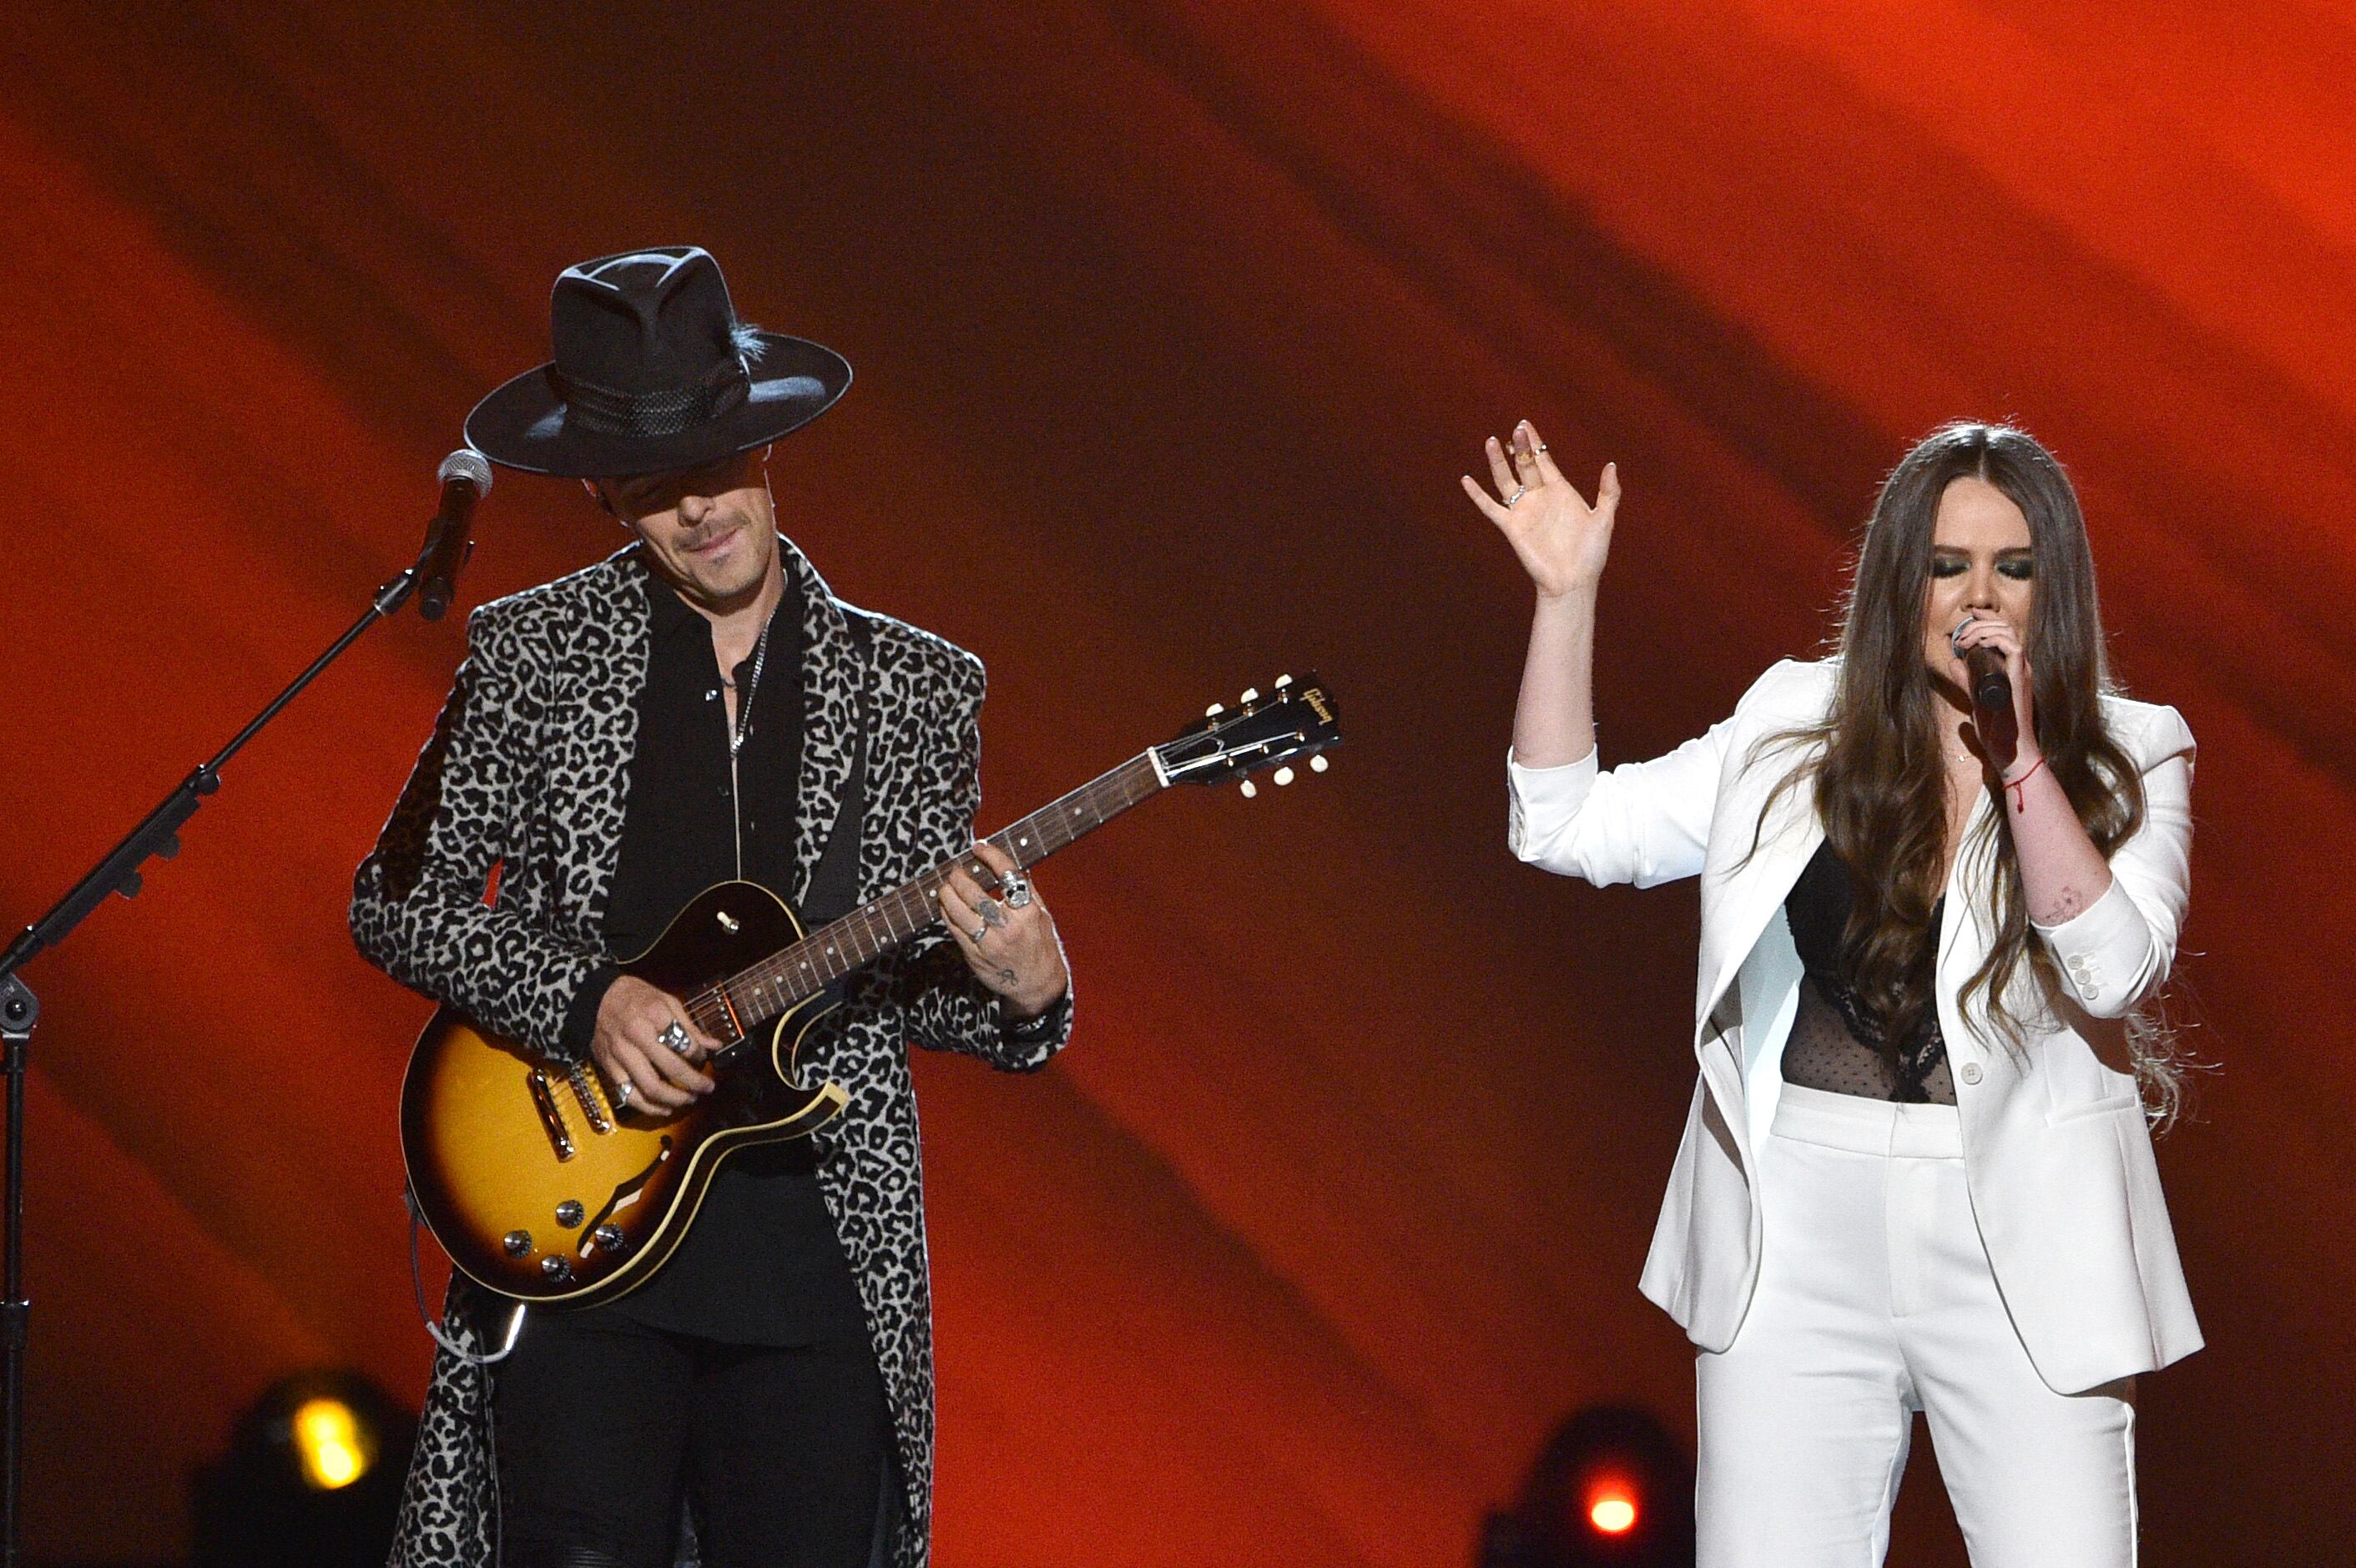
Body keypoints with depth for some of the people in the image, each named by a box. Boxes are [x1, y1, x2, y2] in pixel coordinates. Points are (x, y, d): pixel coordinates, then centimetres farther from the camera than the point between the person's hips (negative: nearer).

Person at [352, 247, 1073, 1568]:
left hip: (823, 1247, 2)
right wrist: (585, 1000, -10)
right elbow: (399, 899, 6)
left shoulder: (914, 686, 10)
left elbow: (916, 990, 12)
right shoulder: (532, 652, 6)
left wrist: (1022, 995, -11)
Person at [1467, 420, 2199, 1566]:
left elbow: (2112, 972, -14)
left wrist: (2021, 752, -20)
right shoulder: (1796, 727, 7)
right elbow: (1568, 828, 4)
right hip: (1798, 1234, 1)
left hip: (2016, 1245, -1)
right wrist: (1567, 595, -2)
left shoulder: (2128, 760, 2)